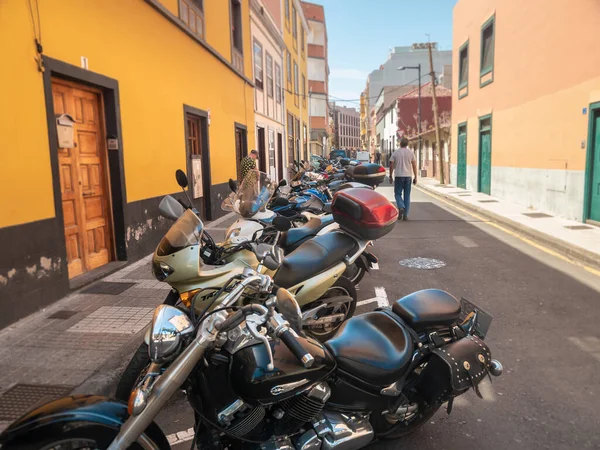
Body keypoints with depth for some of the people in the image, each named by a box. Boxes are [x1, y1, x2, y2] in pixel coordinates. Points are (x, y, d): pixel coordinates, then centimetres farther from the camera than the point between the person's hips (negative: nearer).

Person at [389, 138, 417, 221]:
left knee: (398, 194, 9)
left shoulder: (395, 153, -1)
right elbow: (414, 165, 0)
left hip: (398, 176, -1)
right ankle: (405, 215, 7)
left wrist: (390, 176, 9)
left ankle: (401, 207, -19)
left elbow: (391, 165, -1)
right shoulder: (411, 152, 1)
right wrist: (415, 177, 5)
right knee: (407, 196, 7)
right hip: (408, 176, 1)